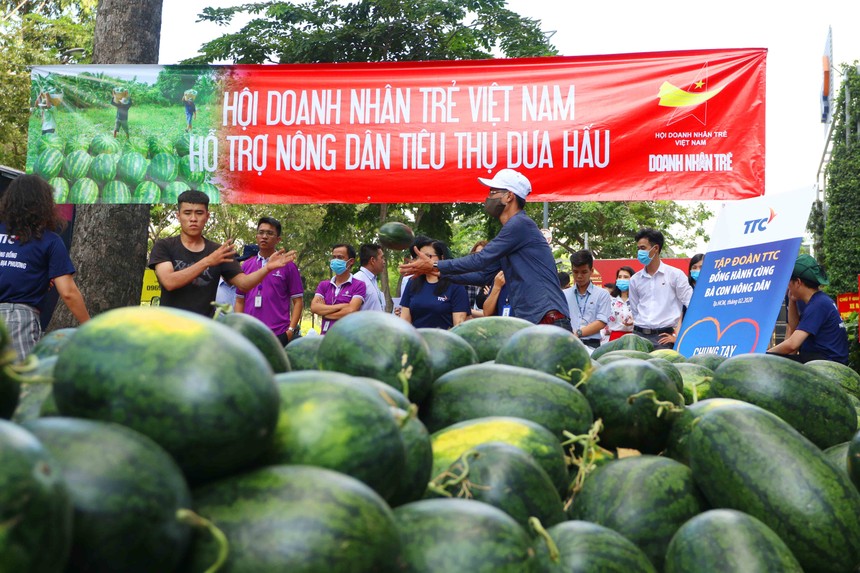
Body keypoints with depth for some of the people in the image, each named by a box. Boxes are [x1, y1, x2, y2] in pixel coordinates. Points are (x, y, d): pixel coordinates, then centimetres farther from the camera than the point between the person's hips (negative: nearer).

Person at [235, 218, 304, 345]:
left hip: (279, 335, -3)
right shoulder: (246, 266, 12)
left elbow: (297, 301, 2)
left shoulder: (287, 266, 2)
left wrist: (291, 330, -8)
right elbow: (240, 300, 16)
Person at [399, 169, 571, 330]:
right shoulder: (510, 230, 21)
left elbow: (481, 260, -12)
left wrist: (434, 265, -6)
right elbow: (484, 275, 22)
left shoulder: (521, 224, -10)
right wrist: (439, 272, 15)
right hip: (527, 322, 10)